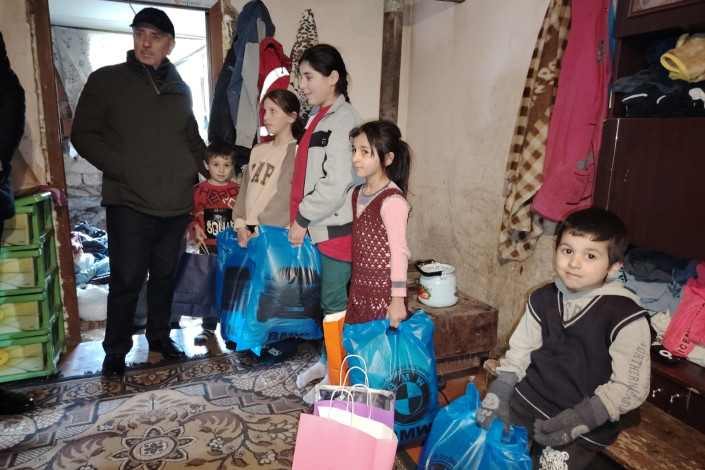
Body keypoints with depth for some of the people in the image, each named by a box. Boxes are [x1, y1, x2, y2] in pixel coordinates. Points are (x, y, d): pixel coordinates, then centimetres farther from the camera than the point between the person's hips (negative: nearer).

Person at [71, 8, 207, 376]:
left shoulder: (180, 89, 14)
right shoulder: (106, 80, 2)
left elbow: (193, 139, 24)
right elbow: (83, 134, 0)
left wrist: (209, 171, 8)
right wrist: (121, 168, -11)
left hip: (176, 203, 4)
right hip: (129, 203, -3)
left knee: (164, 276, 14)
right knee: (127, 280, 2)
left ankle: (159, 335, 32)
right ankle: (116, 350, 20)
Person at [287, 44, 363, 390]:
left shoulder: (344, 119, -13)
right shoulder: (320, 118, 14)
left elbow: (336, 183, -21)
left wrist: (302, 219, -13)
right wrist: (302, 219, 8)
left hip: (338, 228, -8)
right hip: (321, 226, 8)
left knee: (334, 303, 3)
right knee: (328, 299, 17)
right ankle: (327, 361, 33)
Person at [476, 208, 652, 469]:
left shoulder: (625, 317, -15)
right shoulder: (543, 299, 1)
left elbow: (631, 388, -13)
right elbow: (521, 349, 6)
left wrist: (581, 418, -19)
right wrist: (499, 393, -5)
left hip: (584, 426, -4)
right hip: (528, 398, 5)